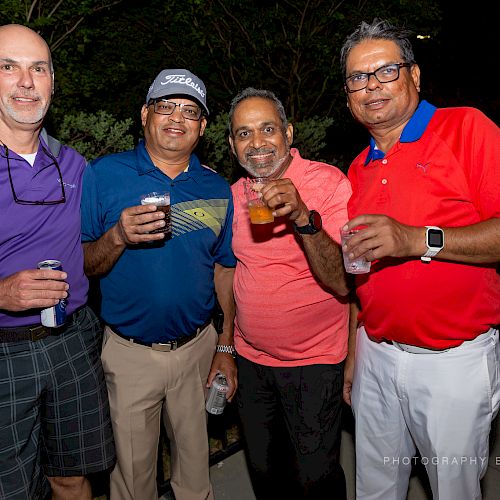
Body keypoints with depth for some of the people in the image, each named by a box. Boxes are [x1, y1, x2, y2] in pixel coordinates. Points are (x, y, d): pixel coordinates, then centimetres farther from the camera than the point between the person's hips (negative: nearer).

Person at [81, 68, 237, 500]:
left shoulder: (217, 189, 1)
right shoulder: (104, 174, -6)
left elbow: (224, 270, 7)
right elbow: (82, 267, -6)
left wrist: (226, 347, 5)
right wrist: (117, 237, -25)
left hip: (198, 347, 2)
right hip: (129, 352, -2)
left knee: (196, 464, 18)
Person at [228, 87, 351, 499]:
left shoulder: (329, 182, -16)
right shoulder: (236, 194, 2)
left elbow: (344, 283, -24)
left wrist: (303, 217, -37)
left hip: (315, 362, -5)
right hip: (251, 359, 5)